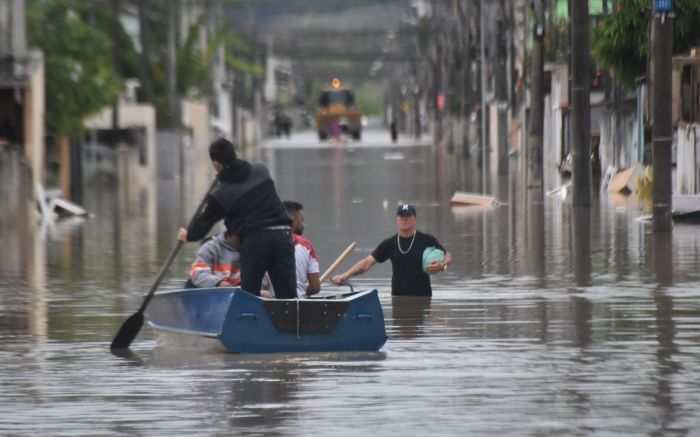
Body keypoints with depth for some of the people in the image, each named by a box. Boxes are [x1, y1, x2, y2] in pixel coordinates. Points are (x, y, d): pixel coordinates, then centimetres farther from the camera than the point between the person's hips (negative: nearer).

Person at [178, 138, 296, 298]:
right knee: (288, 294, 0)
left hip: (253, 239, -3)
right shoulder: (262, 170, 11)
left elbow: (205, 222, 15)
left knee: (249, 293, 7)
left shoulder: (220, 195, 0)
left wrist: (189, 235, 35)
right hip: (282, 234, 3)